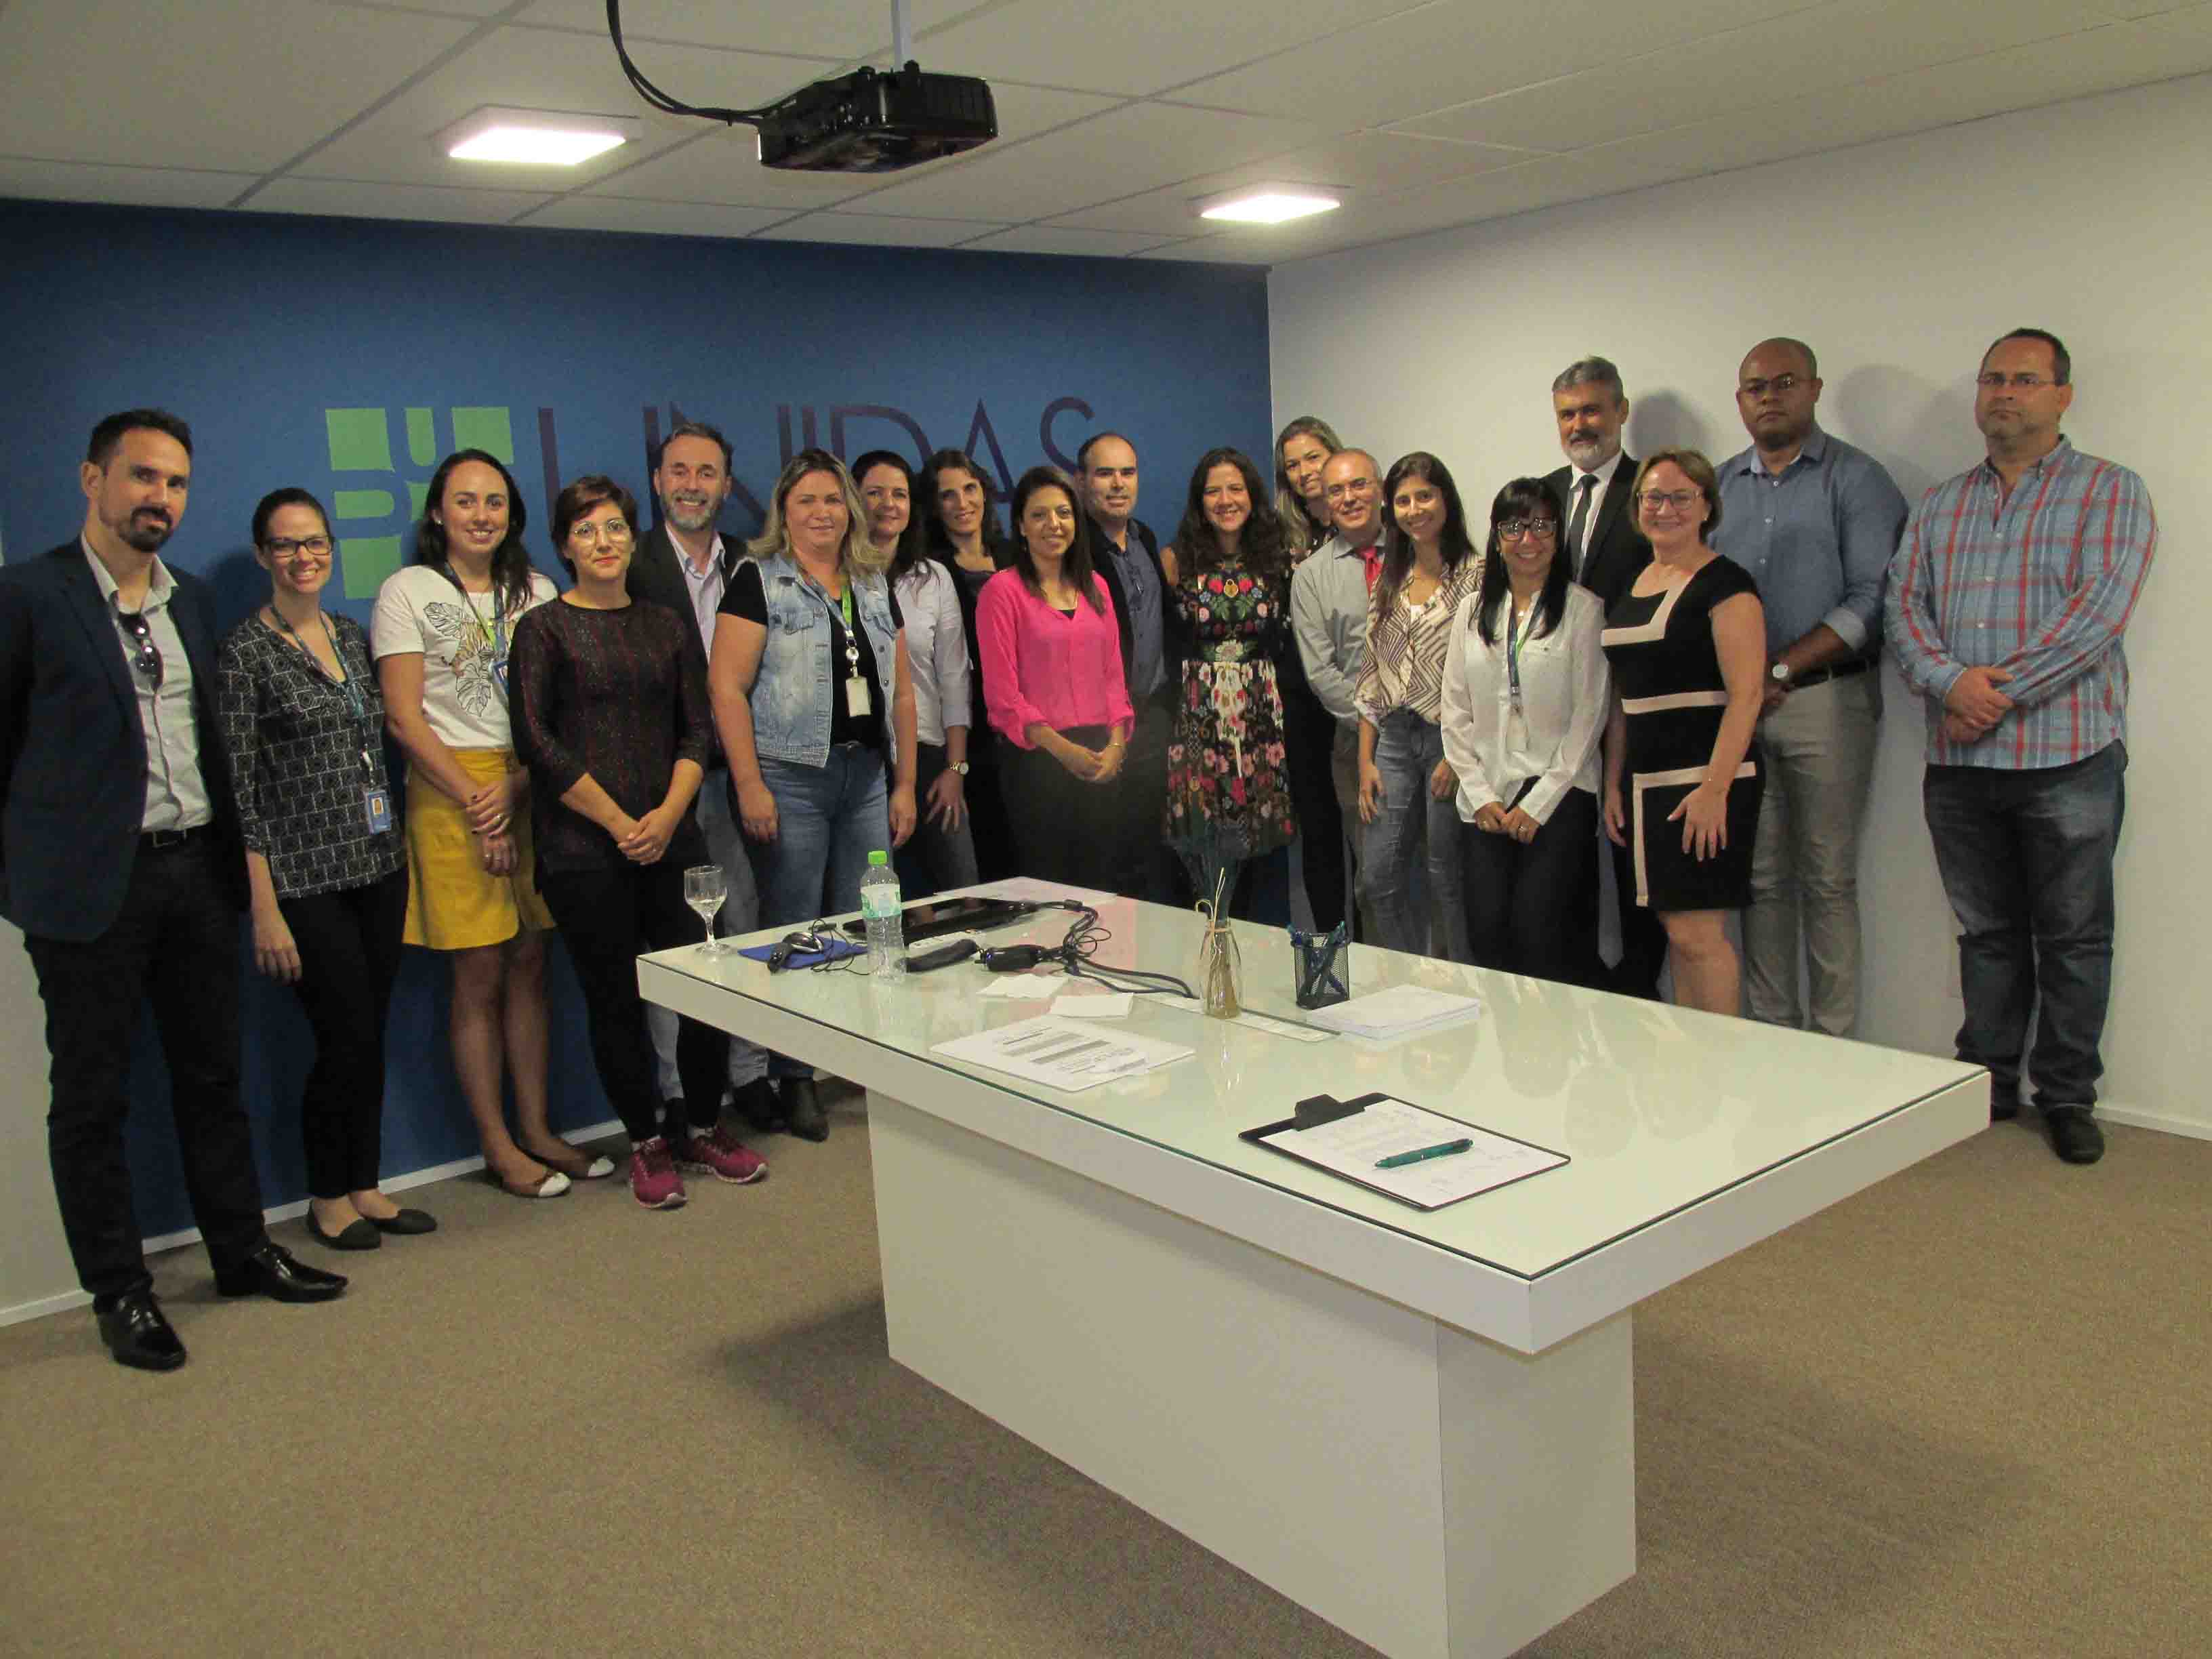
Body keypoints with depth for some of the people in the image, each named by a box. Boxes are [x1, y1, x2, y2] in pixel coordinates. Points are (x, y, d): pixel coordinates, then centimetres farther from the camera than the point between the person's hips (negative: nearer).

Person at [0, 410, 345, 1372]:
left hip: (197, 870, 6)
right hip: (91, 885, -6)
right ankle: (120, 1292, 19)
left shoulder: (190, 601, 12)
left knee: (212, 1076, 15)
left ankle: (242, 1252, 28)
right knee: (92, 1098, 7)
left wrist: (229, 854, 13)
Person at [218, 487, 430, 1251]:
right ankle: (328, 1198, 19)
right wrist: (265, 909, -14)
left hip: (379, 865, 6)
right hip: (306, 877, -6)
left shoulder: (352, 635, 11)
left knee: (370, 1037, 11)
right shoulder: (245, 651, -8)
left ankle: (365, 1187, 25)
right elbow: (236, 788, -11)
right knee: (346, 1039, -1)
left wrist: (395, 849, 13)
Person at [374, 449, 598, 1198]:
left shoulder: (535, 591, 12)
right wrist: (476, 803, -11)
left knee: (530, 966, 7)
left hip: (532, 790, 4)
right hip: (451, 794, -4)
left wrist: (516, 790, -9)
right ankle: (498, 1147, 10)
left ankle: (536, 1129, 18)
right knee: (479, 977, 0)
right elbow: (404, 719, -6)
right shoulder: (407, 591, 1)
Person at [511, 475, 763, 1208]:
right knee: (616, 998, 2)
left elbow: (697, 729, 9)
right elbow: (539, 742, -5)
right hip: (583, 846, -3)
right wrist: (620, 823, -9)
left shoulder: (668, 625, 13)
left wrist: (668, 814, -6)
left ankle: (704, 1128, 20)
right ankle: (647, 1143, 19)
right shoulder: (543, 628, 2)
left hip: (669, 838, 3)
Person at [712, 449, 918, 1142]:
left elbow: (902, 692, 15)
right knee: (794, 933, 2)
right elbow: (727, 687, -9)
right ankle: (794, 1077, 14)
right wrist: (749, 784, -15)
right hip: (791, 779, -5)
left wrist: (905, 783, 9)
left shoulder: (876, 587, 14)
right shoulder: (759, 580, -1)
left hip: (868, 778, 5)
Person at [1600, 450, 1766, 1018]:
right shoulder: (1632, 588, 15)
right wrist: (1612, 783, 13)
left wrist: (1715, 787, -21)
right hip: (1645, 784, 7)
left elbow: (1745, 694, -14)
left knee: (1697, 932, -9)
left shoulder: (1723, 583, -7)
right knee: (1677, 931, 10)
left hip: (1704, 780, -7)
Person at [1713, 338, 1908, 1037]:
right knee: (1761, 877, 7)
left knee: (1828, 880, -2)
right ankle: (1772, 1030, 15)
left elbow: (1873, 600, -8)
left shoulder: (1855, 478, 0)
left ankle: (1833, 1041, 5)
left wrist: (1781, 669, -15)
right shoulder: (1718, 484, 14)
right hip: (1736, 707, 4)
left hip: (1825, 699, -4)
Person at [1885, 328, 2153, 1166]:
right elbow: (1904, 606, 4)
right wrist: (1950, 682, -15)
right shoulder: (1939, 506, 15)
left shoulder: (2111, 492, 2)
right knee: (1986, 932, 12)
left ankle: (2067, 1096, 17)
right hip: (1959, 761, 4)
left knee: (2073, 938, 5)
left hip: (2068, 756, -3)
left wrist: (1999, 696, -16)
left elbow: (2099, 611, -11)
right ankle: (1987, 1082, 23)